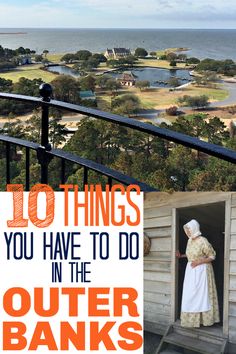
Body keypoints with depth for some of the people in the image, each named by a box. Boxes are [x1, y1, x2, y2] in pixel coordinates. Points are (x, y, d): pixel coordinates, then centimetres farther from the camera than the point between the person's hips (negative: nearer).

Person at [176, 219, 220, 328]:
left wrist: (199, 262, -19)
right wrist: (181, 256, 11)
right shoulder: (189, 241, 6)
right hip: (191, 270, 8)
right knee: (190, 294, 9)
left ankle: (203, 318, 9)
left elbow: (212, 256, -12)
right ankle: (192, 317, 18)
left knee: (202, 294, 0)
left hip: (201, 270, -8)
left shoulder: (203, 241, -18)